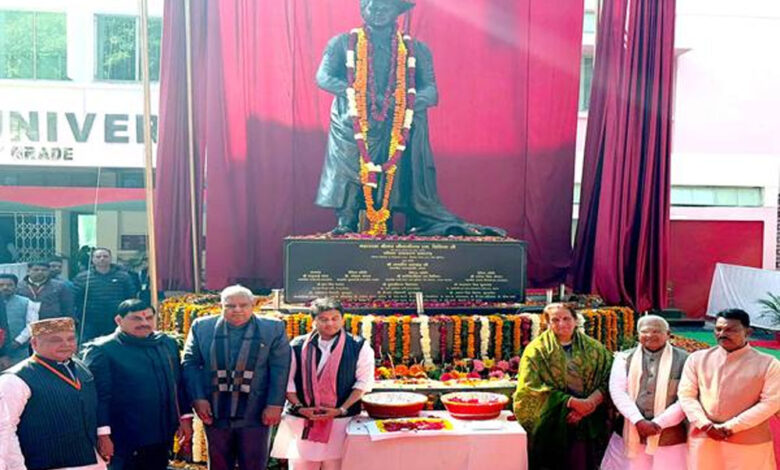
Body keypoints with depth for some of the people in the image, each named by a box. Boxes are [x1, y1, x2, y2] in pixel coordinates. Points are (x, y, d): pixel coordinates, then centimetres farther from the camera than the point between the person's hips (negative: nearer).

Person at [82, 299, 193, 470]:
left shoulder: (167, 343, 8)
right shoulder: (101, 350, -10)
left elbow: (179, 384, 13)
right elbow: (97, 395, -14)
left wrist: (185, 417, 11)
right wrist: (103, 433, -17)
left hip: (162, 434, 6)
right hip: (125, 438, -6)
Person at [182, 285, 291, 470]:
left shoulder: (274, 329, -2)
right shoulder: (202, 327, 3)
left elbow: (280, 370, -4)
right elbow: (190, 364, 2)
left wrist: (275, 405, -11)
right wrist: (198, 398, -8)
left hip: (255, 414, -1)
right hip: (215, 413, 2)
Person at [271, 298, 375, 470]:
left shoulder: (359, 346, 0)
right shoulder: (298, 345, 3)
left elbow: (364, 382, -1)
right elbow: (287, 380, 4)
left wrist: (341, 409, -9)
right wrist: (300, 408, -7)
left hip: (341, 420, -1)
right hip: (301, 419, 1)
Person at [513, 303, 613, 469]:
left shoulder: (594, 348, 8)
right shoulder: (537, 350, -2)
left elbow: (607, 381, 1)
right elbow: (531, 388, -10)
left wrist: (589, 403, -16)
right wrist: (572, 402, -15)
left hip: (587, 424, 2)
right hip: (551, 425, -2)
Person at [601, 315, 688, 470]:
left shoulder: (683, 360, -1)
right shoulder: (625, 358, 5)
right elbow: (617, 391, -4)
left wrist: (658, 423, -13)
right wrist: (639, 421, -15)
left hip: (669, 439, -2)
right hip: (630, 435, 2)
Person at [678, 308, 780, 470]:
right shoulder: (697, 358, 6)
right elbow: (686, 394, 4)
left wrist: (731, 427, -13)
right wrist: (705, 425, -11)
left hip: (749, 443, -2)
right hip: (704, 439, 2)